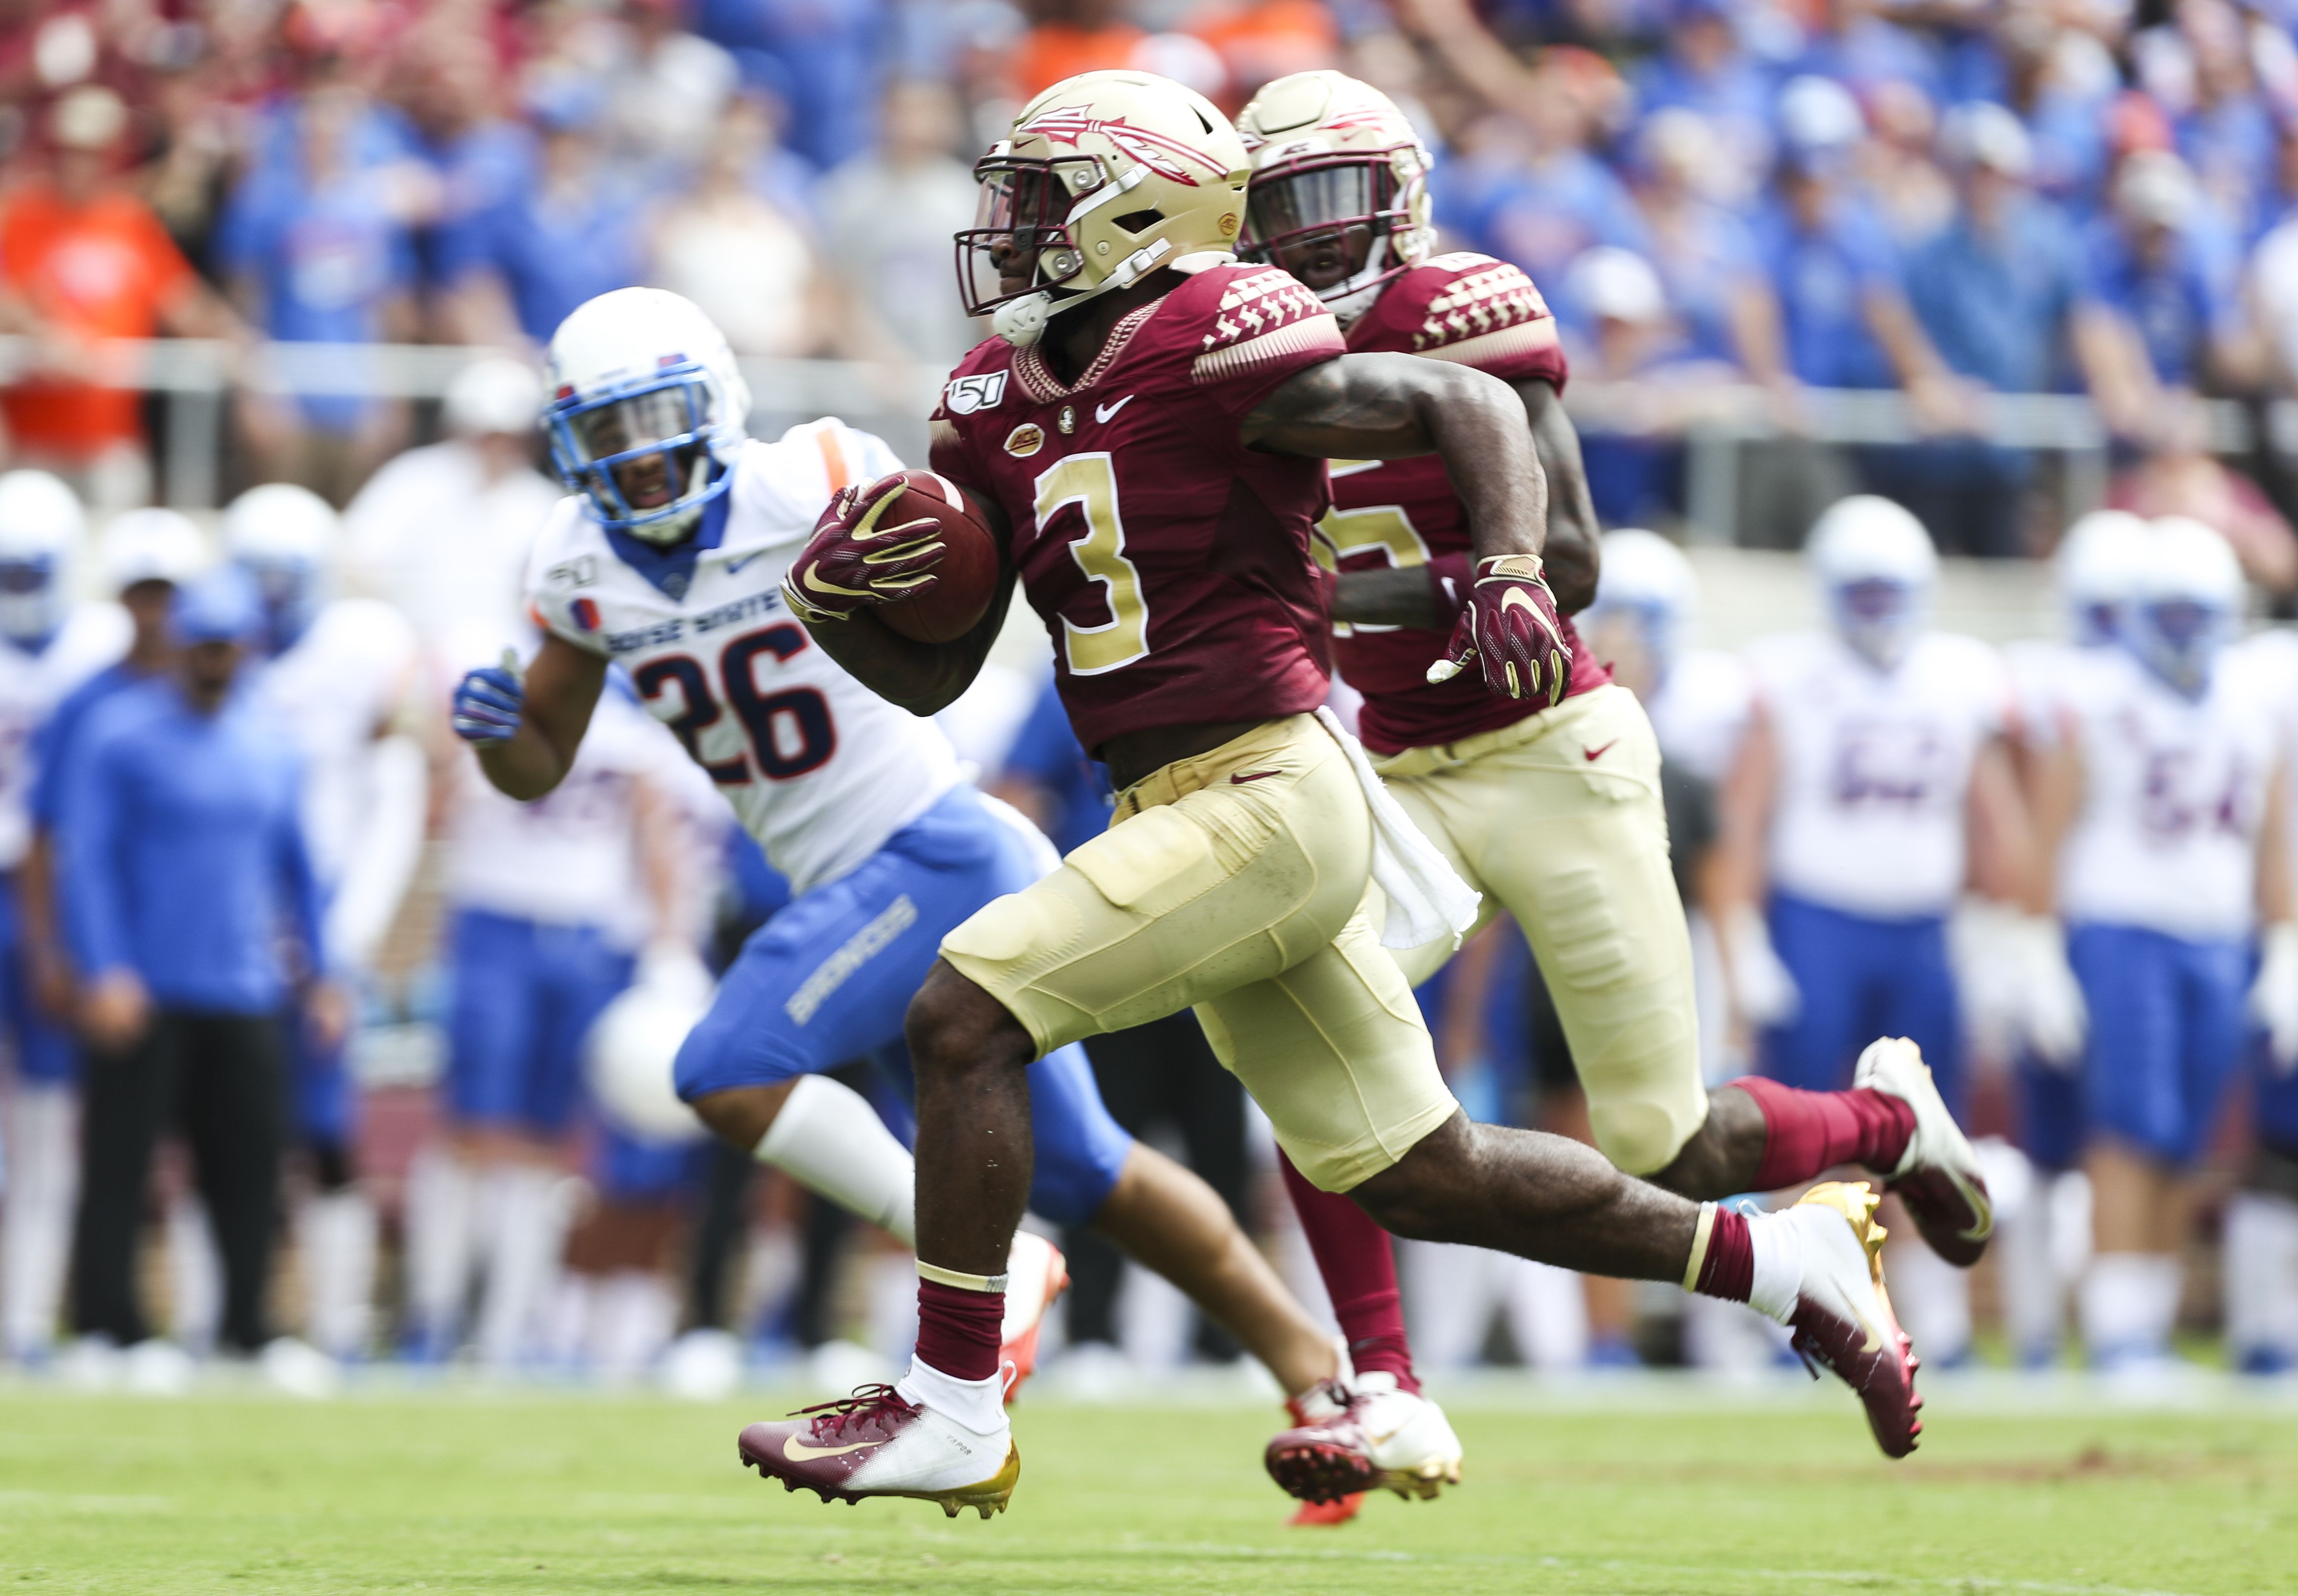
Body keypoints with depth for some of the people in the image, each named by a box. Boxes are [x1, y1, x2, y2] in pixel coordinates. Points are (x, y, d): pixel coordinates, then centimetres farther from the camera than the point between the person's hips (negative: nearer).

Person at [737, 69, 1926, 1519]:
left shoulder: (1211, 347, -12)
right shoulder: (1003, 404, 13)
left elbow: (1472, 408, -13)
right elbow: (934, 675, 16)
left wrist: (1512, 572, -29)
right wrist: (835, 594, -4)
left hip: (1265, 795, -9)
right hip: (1192, 815, 9)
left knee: (966, 1013, -16)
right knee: (1424, 1174, 14)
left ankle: (954, 1411, -10)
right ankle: (1785, 1261, 26)